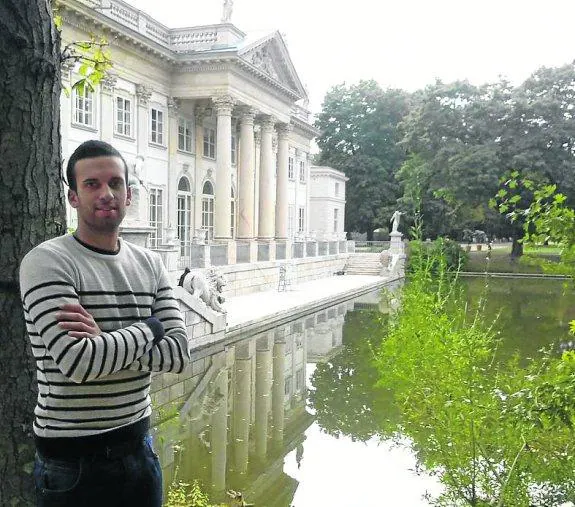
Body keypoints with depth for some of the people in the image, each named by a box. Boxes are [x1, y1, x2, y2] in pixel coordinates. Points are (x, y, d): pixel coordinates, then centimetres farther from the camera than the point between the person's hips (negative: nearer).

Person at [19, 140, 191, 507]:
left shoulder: (150, 264, 4)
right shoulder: (46, 262, -14)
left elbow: (179, 352, -6)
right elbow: (79, 363, -25)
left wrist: (106, 341, -20)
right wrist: (148, 328, -12)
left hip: (138, 446, 5)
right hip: (72, 459, -5)